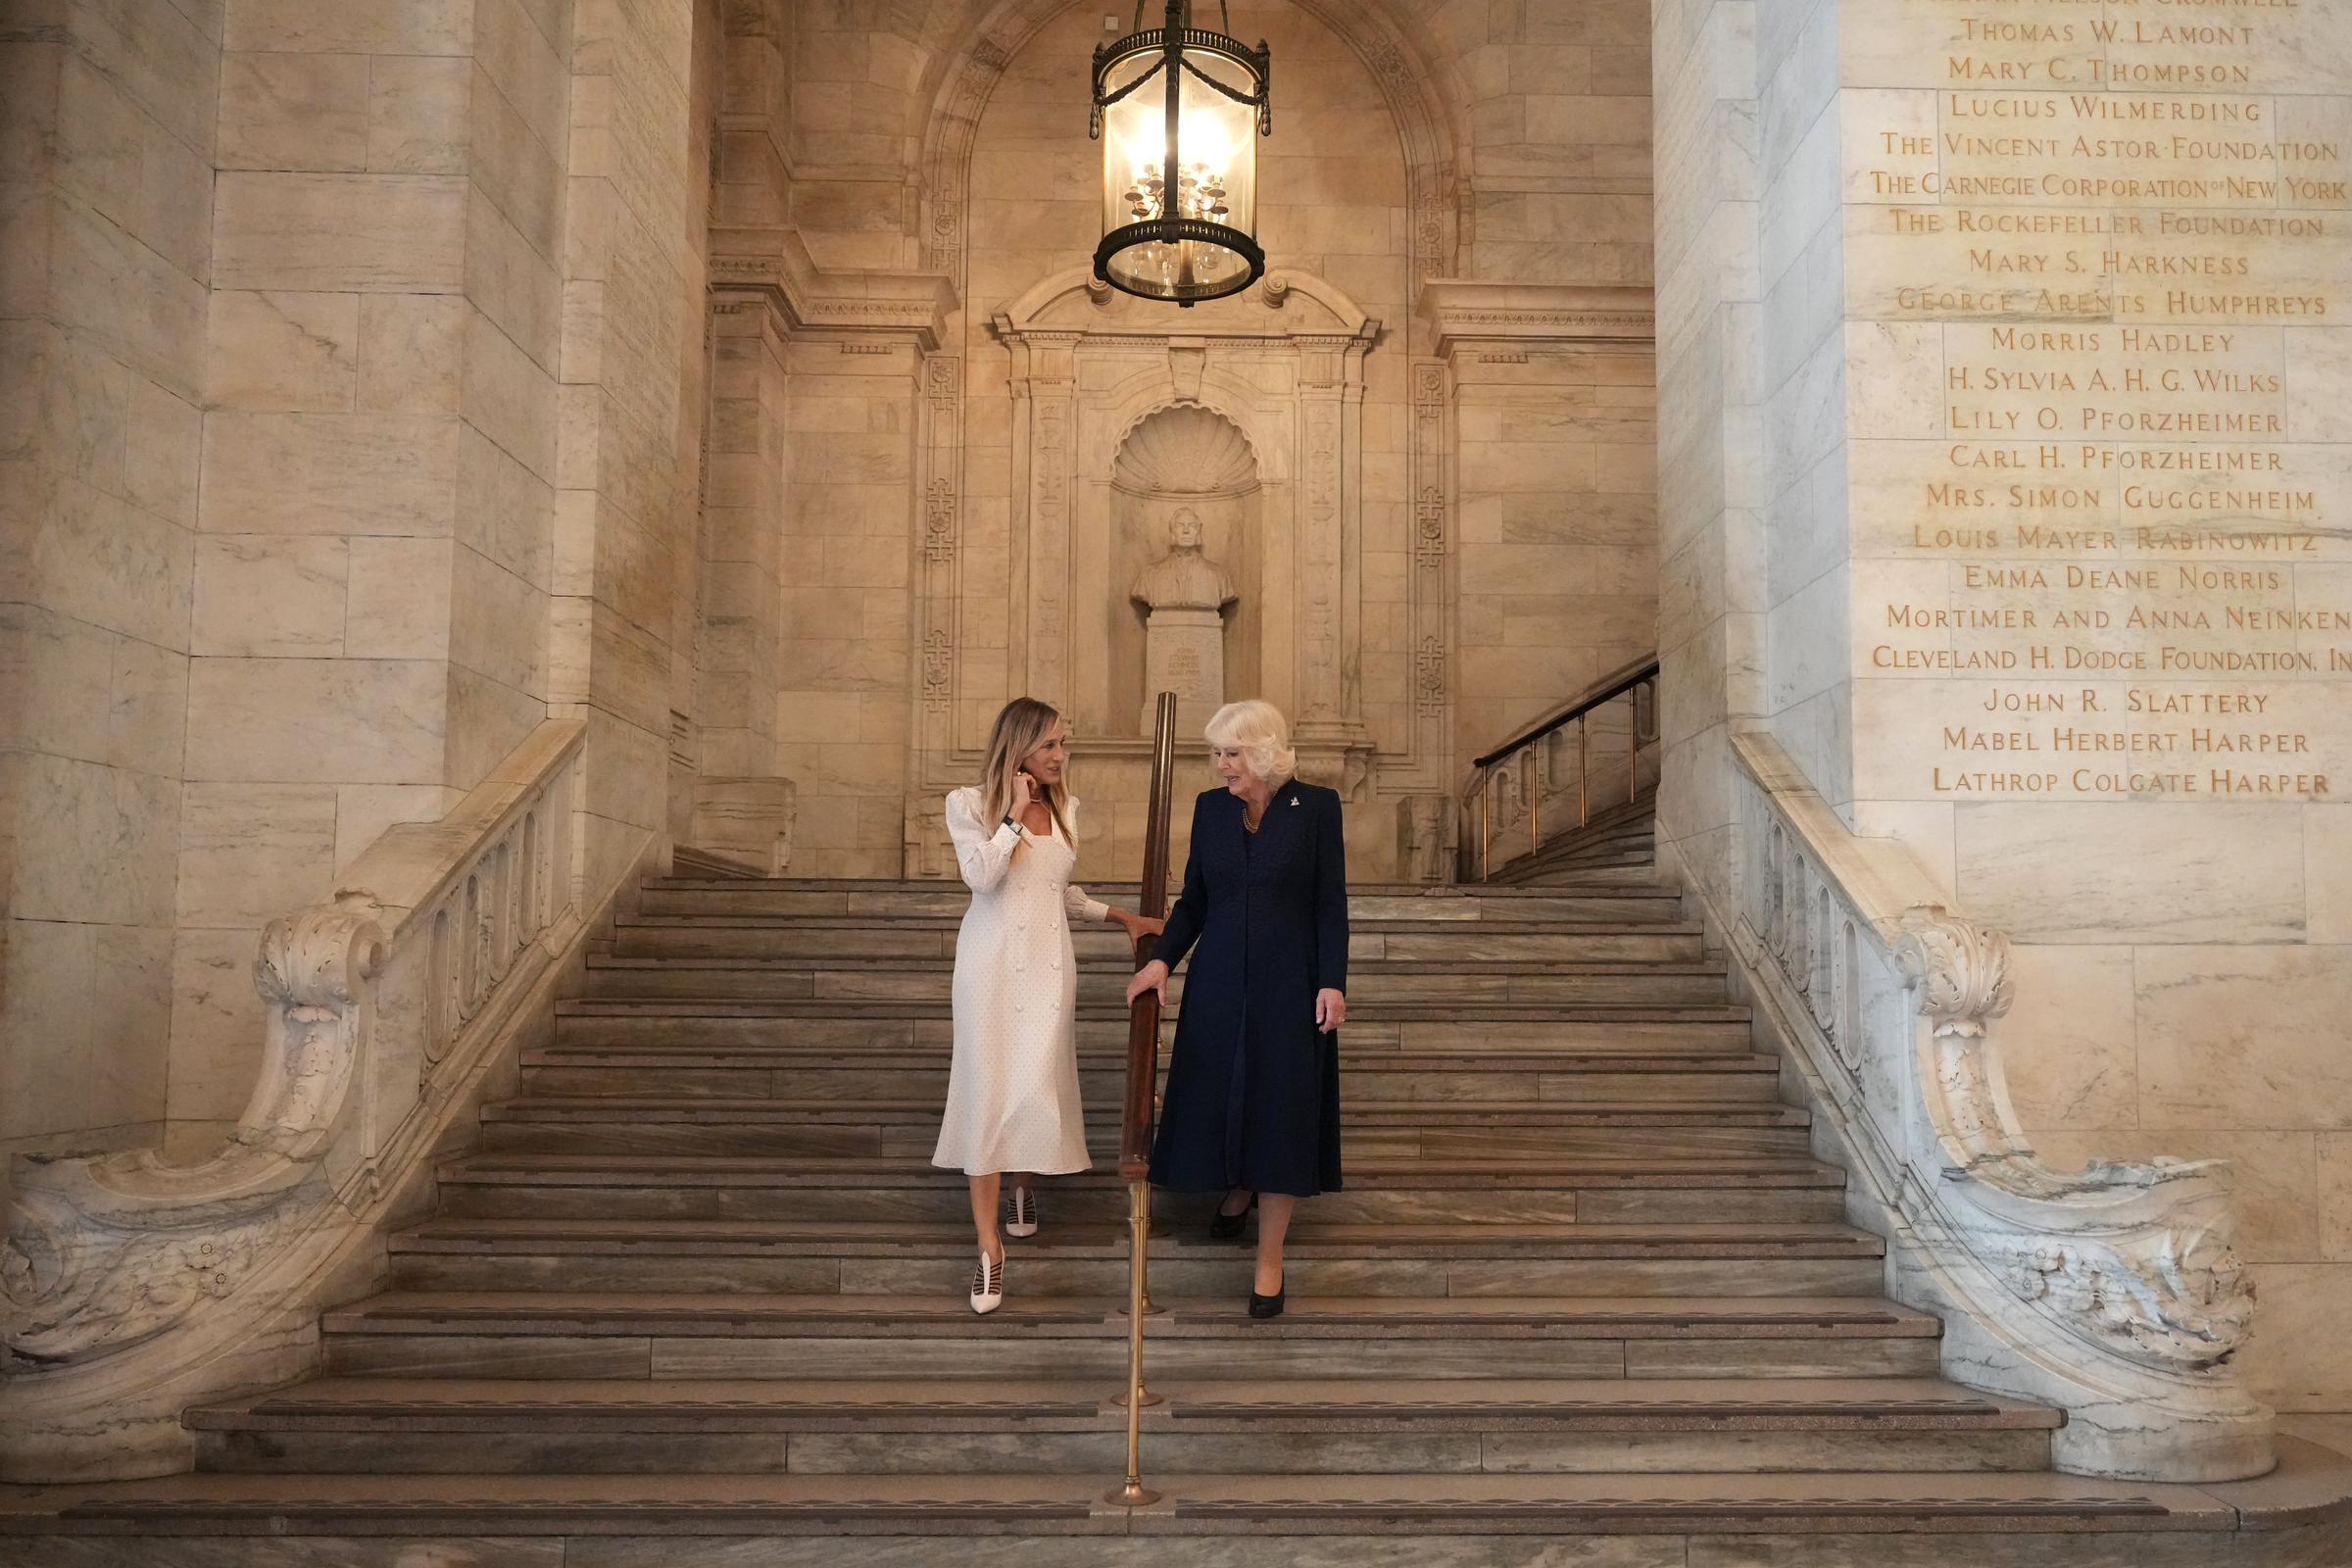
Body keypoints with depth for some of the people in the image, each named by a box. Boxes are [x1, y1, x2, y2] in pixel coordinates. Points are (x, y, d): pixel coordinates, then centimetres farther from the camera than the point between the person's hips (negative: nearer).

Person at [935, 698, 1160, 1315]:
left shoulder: (1065, 809, 9)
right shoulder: (969, 805, -4)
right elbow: (981, 876, -19)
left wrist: (1122, 916, 17)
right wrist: (1015, 811, -16)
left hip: (1049, 963, 4)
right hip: (992, 963, -4)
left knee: (1040, 1085, 4)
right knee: (989, 1092, -4)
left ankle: (1025, 1187, 35)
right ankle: (990, 1248, 0)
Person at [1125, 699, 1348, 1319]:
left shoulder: (1316, 805, -5)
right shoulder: (1210, 807, 5)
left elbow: (1331, 903, -4)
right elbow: (1193, 899, 8)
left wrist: (1332, 982, -10)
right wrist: (1162, 958, -4)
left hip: (1288, 982, -3)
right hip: (1218, 980, 3)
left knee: (1282, 1105, -1)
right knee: (1220, 1095, 9)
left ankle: (1269, 1260, 10)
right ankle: (1238, 1192, 41)